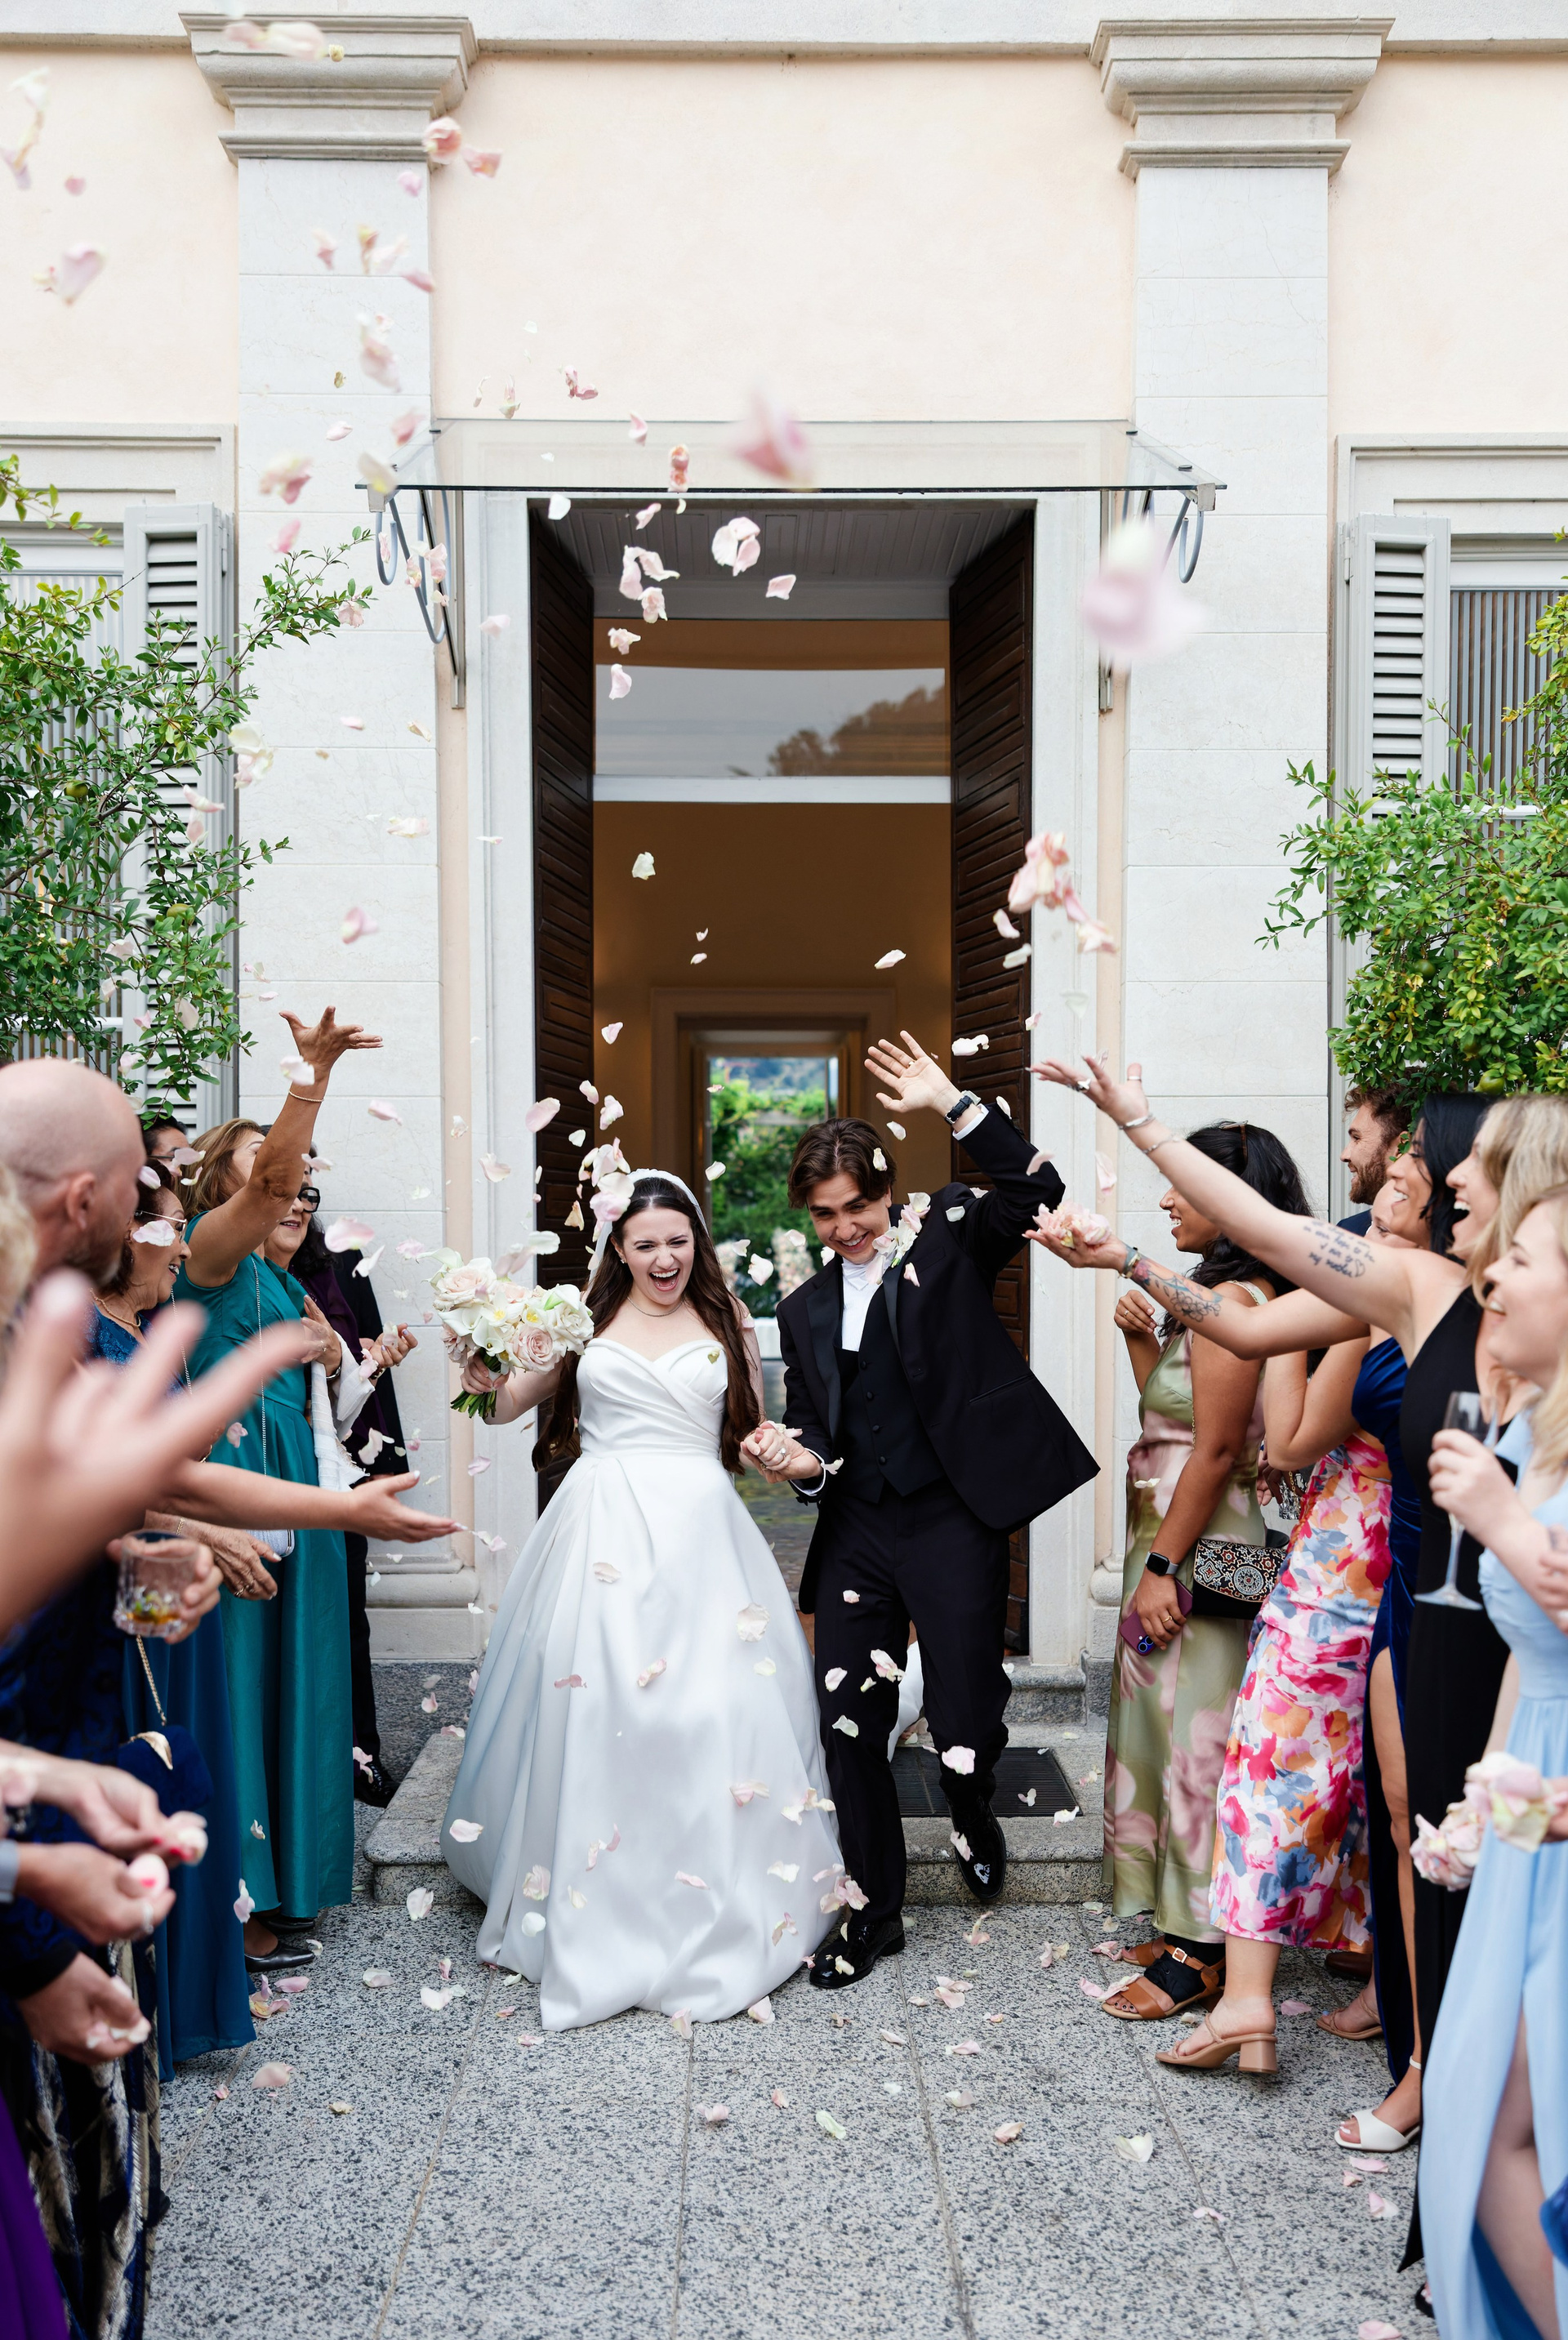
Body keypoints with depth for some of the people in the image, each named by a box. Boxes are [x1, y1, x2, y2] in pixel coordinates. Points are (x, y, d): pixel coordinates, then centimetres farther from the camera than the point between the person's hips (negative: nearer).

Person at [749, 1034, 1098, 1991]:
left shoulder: (949, 1239, 1)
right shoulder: (805, 1310, 13)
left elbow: (1037, 1189, -16)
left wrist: (950, 1102, -19)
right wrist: (801, 1461, -6)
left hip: (953, 1523, -4)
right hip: (855, 1532, 5)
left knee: (966, 1722, -3)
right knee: (848, 1725, 7)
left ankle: (975, 1817, 35)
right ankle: (875, 1913, 27)